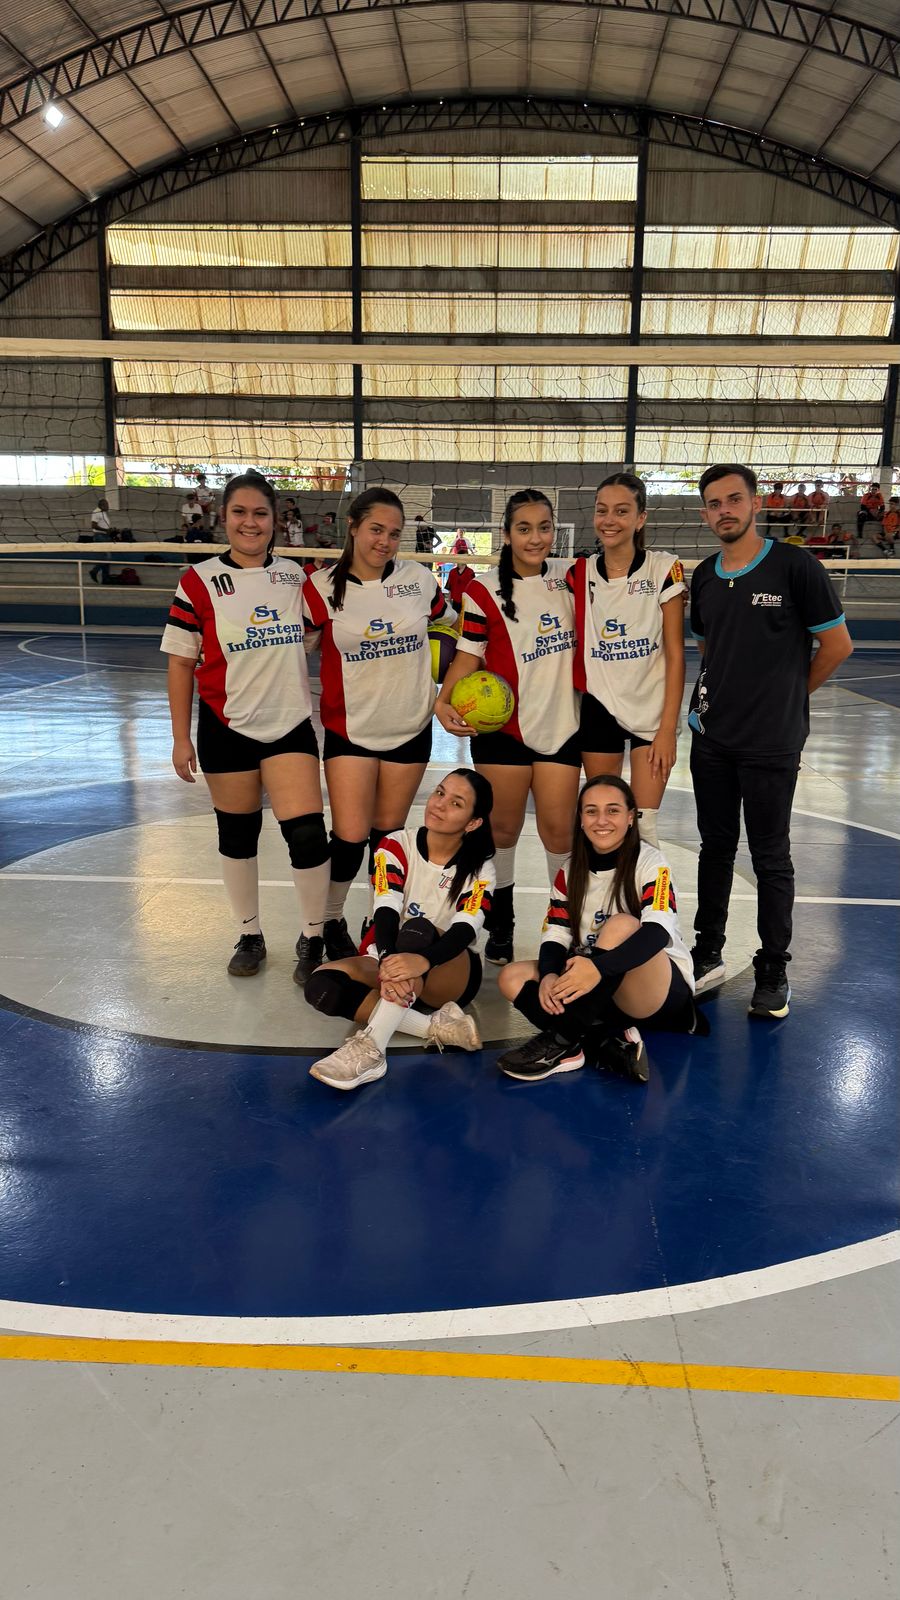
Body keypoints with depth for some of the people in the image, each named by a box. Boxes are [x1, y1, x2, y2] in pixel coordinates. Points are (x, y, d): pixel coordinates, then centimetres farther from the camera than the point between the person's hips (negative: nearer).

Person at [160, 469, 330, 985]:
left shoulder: (293, 575, 3)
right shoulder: (200, 581, -6)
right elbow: (181, 661, -4)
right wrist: (181, 738, -6)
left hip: (290, 725, 1)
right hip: (228, 727, -1)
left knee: (308, 834, -9)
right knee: (238, 835, 11)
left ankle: (313, 938, 12)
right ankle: (250, 936, 30)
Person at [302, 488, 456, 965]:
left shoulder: (417, 578, -2)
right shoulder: (322, 587, -8)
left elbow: (455, 623, 14)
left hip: (410, 727, 2)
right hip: (350, 728, -2)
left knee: (388, 833, 11)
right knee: (350, 838, -5)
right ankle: (330, 921, 20)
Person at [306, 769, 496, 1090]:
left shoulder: (479, 868, -8)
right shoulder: (396, 845, -6)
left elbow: (465, 930, -26)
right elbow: (386, 911, -20)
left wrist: (422, 960, -49)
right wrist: (388, 961, -43)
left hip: (452, 974, -2)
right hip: (387, 962, 2)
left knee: (419, 930, -35)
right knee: (322, 985, -27)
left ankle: (371, 1049, -42)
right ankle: (438, 1027, -30)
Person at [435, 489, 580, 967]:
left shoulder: (567, 576, 4)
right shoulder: (485, 590, -6)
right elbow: (469, 653, -9)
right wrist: (444, 700, -24)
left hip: (562, 725, 2)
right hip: (502, 727, -2)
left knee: (558, 829, 1)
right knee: (503, 828, 8)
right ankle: (500, 922, 27)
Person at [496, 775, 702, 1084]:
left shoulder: (650, 862, -10)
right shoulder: (570, 872, 6)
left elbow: (659, 931, -27)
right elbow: (554, 937, -2)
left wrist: (599, 967, -44)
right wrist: (549, 976, -27)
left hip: (664, 992, -5)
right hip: (606, 993, 6)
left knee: (622, 925, -34)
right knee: (512, 978, -15)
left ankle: (564, 1039, -30)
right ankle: (608, 1045, -30)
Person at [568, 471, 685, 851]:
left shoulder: (663, 568, -9)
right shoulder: (580, 573, 0)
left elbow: (675, 653, -8)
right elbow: (570, 645, 8)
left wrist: (668, 728, -12)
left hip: (651, 710, -2)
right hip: (599, 708, 2)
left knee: (643, 827, -4)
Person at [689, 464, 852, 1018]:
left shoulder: (795, 566, -9)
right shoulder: (703, 577, 7)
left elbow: (837, 645, -4)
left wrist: (787, 695, 5)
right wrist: (716, 698, 9)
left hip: (772, 743, -5)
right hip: (712, 737, 5)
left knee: (771, 858, 3)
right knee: (716, 848, 14)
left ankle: (774, 972, 16)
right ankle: (708, 956, 27)